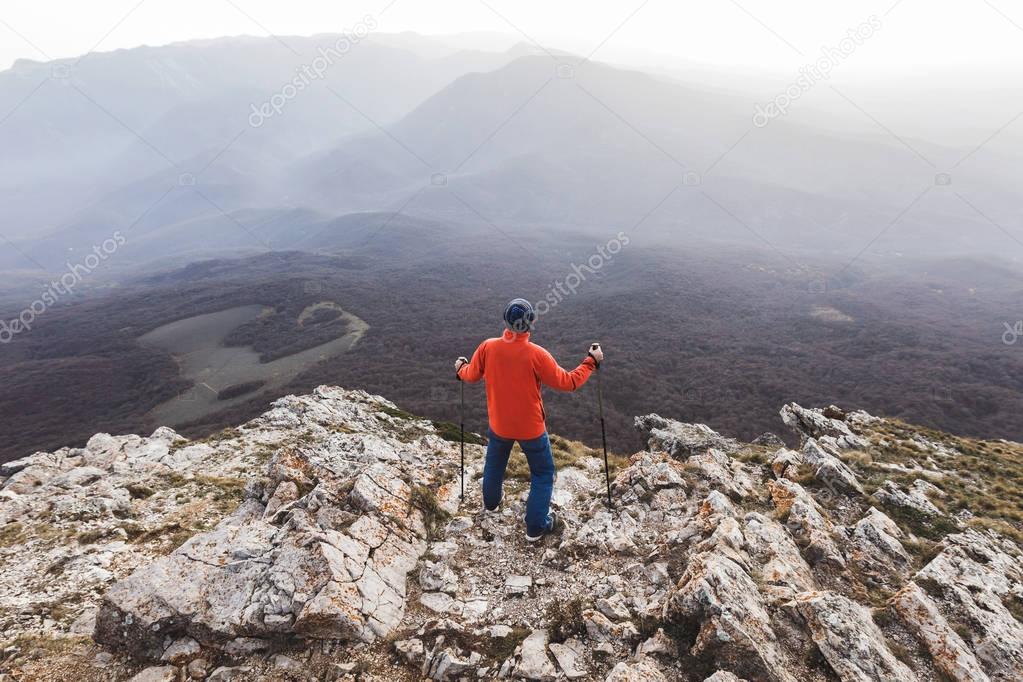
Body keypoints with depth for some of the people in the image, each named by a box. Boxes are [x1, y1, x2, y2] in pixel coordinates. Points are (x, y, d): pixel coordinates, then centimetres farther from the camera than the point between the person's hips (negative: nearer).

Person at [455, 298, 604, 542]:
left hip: (499, 424, 4)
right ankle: (536, 526, 23)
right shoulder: (536, 354, -26)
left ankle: (491, 502, 54)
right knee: (543, 474, 16)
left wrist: (460, 368, 25)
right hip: (531, 427, -4)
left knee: (494, 463, 30)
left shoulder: (487, 347, -15)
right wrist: (591, 361, -4)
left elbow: (471, 376, 2)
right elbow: (568, 382, -17)